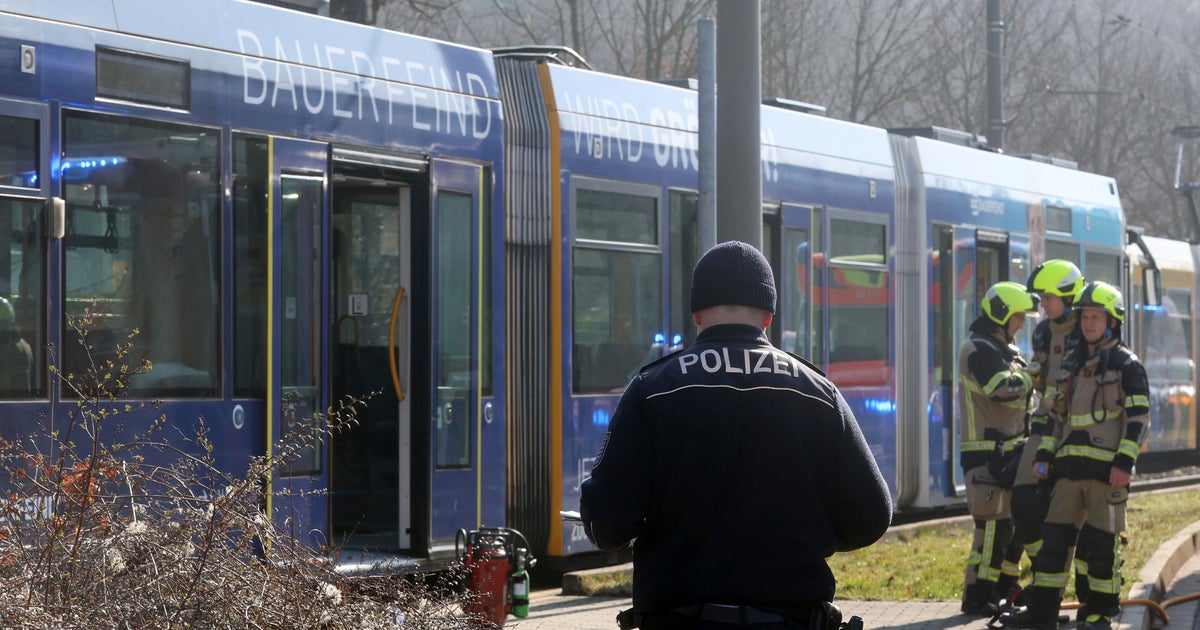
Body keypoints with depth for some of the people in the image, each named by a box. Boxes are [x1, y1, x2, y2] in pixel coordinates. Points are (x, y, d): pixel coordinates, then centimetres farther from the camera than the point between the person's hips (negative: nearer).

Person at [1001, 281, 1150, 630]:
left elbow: (1139, 418, -7)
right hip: (1071, 467, 6)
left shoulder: (1126, 365, -2)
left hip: (1107, 467, -6)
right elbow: (1057, 414, 21)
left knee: (1101, 541, -2)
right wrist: (1044, 454, 11)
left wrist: (1125, 463, -16)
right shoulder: (1072, 363, 16)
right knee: (1054, 536, 3)